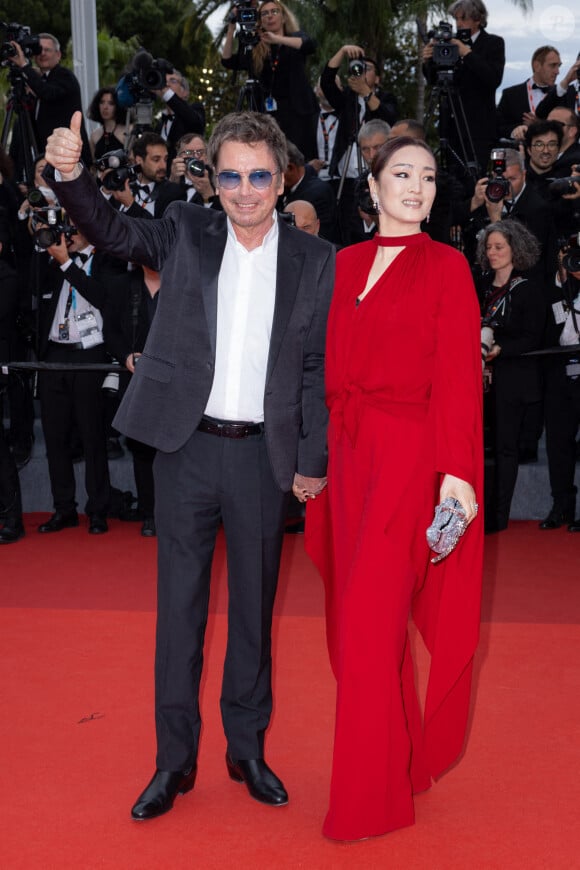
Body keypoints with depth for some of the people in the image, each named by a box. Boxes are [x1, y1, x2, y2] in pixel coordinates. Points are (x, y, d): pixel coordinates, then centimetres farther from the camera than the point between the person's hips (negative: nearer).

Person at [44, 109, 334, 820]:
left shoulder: (314, 261, 2)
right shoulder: (186, 233, 4)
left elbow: (319, 368, 3)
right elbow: (115, 233, -9)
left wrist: (313, 460, 1)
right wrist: (72, 176, -28)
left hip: (263, 454, 0)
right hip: (186, 445, 0)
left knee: (254, 605, 11)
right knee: (179, 602, 7)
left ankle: (247, 749, 27)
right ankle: (174, 759, 20)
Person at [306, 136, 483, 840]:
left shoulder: (447, 267, -2)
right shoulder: (345, 264, 12)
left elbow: (457, 376, -8)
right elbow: (329, 366, 10)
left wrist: (456, 471, -16)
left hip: (409, 454, -5)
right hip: (347, 451, 5)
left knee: (369, 619, -6)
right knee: (358, 610, 10)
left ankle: (370, 798, 7)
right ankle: (400, 759, 29)